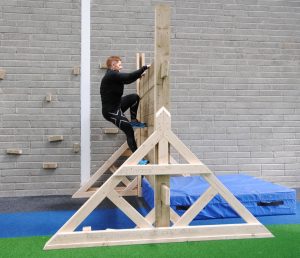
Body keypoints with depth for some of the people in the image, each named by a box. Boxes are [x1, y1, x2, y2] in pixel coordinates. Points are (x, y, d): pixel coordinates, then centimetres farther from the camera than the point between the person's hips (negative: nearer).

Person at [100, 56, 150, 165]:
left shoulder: (113, 75, 10)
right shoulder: (111, 75, -20)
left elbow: (127, 80, 22)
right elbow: (129, 76, -25)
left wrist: (139, 75, 12)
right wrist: (145, 67, -16)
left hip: (116, 106, 10)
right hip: (111, 111, -10)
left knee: (135, 97, 12)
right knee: (129, 131, -8)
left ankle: (134, 121, 20)